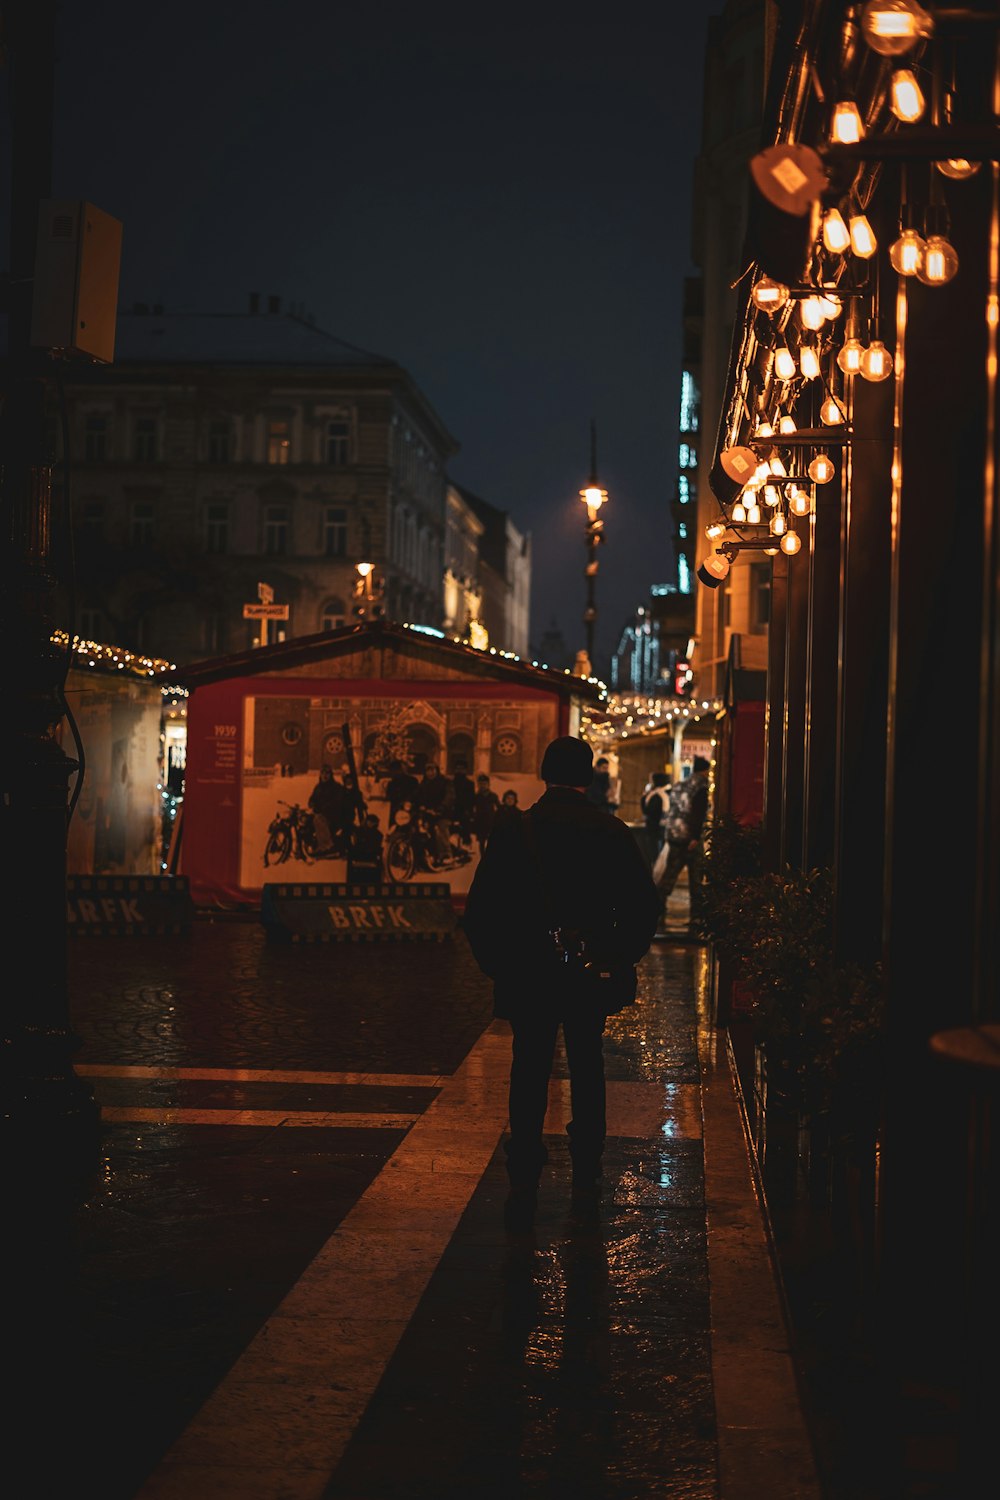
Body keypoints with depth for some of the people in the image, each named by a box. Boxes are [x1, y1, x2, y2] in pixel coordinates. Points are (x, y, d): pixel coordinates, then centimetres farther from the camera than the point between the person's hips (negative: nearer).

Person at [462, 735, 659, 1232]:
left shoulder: (512, 829, -6)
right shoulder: (613, 833, -3)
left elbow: (480, 909, -7)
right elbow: (643, 908, -2)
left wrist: (496, 964, 4)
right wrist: (620, 960, 9)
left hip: (527, 973, -1)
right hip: (590, 973, 1)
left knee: (529, 1073, 6)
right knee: (587, 1071, 16)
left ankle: (523, 1187, -2)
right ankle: (586, 1179, 20)